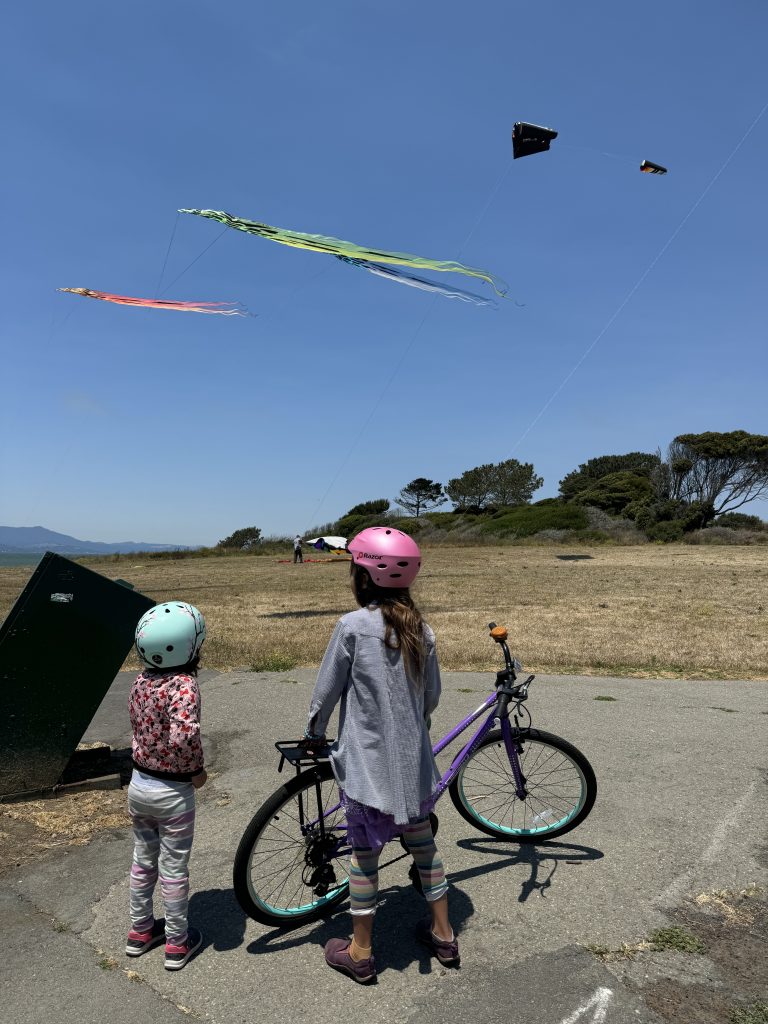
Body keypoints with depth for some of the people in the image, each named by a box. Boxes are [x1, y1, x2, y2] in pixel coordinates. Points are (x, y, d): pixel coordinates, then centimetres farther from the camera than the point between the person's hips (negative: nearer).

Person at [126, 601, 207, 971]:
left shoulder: (142, 679, -5)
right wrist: (197, 769, -22)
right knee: (174, 869, 12)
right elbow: (183, 736, -38)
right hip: (173, 792, -6)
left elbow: (138, 722, 6)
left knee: (143, 860, 24)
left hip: (139, 783, 6)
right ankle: (177, 943, 30)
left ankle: (140, 930, 42)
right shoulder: (184, 685, -27)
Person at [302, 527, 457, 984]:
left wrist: (315, 735, 9)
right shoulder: (421, 629, -3)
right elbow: (432, 696, 7)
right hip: (413, 763, 5)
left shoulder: (352, 626, -18)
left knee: (364, 855, 12)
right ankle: (443, 934, 37)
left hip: (367, 763, -5)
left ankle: (360, 953, 29)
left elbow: (326, 692, -8)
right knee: (423, 843, 21)